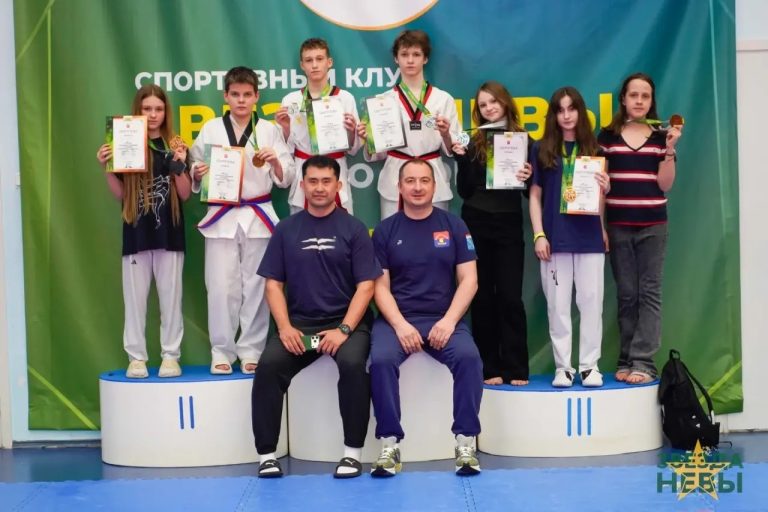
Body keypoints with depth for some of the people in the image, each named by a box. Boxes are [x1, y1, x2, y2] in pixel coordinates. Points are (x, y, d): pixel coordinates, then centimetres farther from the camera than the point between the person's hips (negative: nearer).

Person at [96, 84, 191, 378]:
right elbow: (120, 195, 4)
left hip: (169, 231, 0)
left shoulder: (176, 147, 4)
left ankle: (171, 355, 12)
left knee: (170, 296, 4)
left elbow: (185, 194, 0)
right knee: (135, 297, 4)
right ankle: (136, 357, 12)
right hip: (137, 232, 0)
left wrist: (179, 165, -14)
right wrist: (107, 168, -10)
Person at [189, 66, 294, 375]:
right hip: (221, 216, 0)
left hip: (258, 216, 0)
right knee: (221, 286, -1)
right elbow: (195, 175, 10)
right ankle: (222, 351, 10)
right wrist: (198, 174, -12)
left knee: (256, 285, 3)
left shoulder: (269, 131, 6)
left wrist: (275, 162, -14)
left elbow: (285, 179, 5)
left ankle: (251, 350, 13)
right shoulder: (210, 130, 6)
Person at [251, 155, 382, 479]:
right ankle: (267, 453, -14)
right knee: (269, 365, -25)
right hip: (299, 322, 2)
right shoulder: (286, 229, 10)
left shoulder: (353, 229, 4)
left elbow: (366, 286, -2)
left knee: (352, 364, -32)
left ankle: (353, 451, -17)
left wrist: (344, 329, -16)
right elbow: (273, 284, 7)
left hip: (346, 321, -2)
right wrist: (285, 326, -10)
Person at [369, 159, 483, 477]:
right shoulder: (385, 230, 6)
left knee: (468, 356, -29)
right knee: (381, 360, -30)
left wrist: (448, 321, -12)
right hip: (396, 319, 0)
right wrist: (400, 324, -15)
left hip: (444, 319, 0)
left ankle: (465, 442, -20)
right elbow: (380, 286, 2)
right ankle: (389, 445, -20)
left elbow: (468, 280, 2)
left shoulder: (453, 226, 7)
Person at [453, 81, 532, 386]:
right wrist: (461, 159, -11)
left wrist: (528, 178, -15)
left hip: (509, 224, -1)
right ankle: (488, 367, 11)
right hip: (476, 224, 1)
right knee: (482, 296, 5)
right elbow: (464, 191, 1)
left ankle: (516, 368, 4)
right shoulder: (473, 143, 5)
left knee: (510, 296, -2)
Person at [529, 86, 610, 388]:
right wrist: (539, 234, -3)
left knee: (591, 301, 2)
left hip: (589, 236, 1)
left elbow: (601, 194, 13)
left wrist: (605, 187, -10)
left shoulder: (594, 148, 8)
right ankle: (563, 366, 11)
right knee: (557, 303, 3)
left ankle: (590, 365, 10)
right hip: (555, 237, 0)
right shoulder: (542, 150, 5)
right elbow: (535, 195, 5)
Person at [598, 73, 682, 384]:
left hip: (652, 225, 0)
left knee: (649, 292, -3)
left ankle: (643, 362, -3)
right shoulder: (608, 136, 5)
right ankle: (626, 361, 9)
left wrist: (670, 149, -10)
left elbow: (665, 185, 0)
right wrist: (599, 226, -5)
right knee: (626, 294, 4)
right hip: (618, 225, 0)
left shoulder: (661, 137, 5)